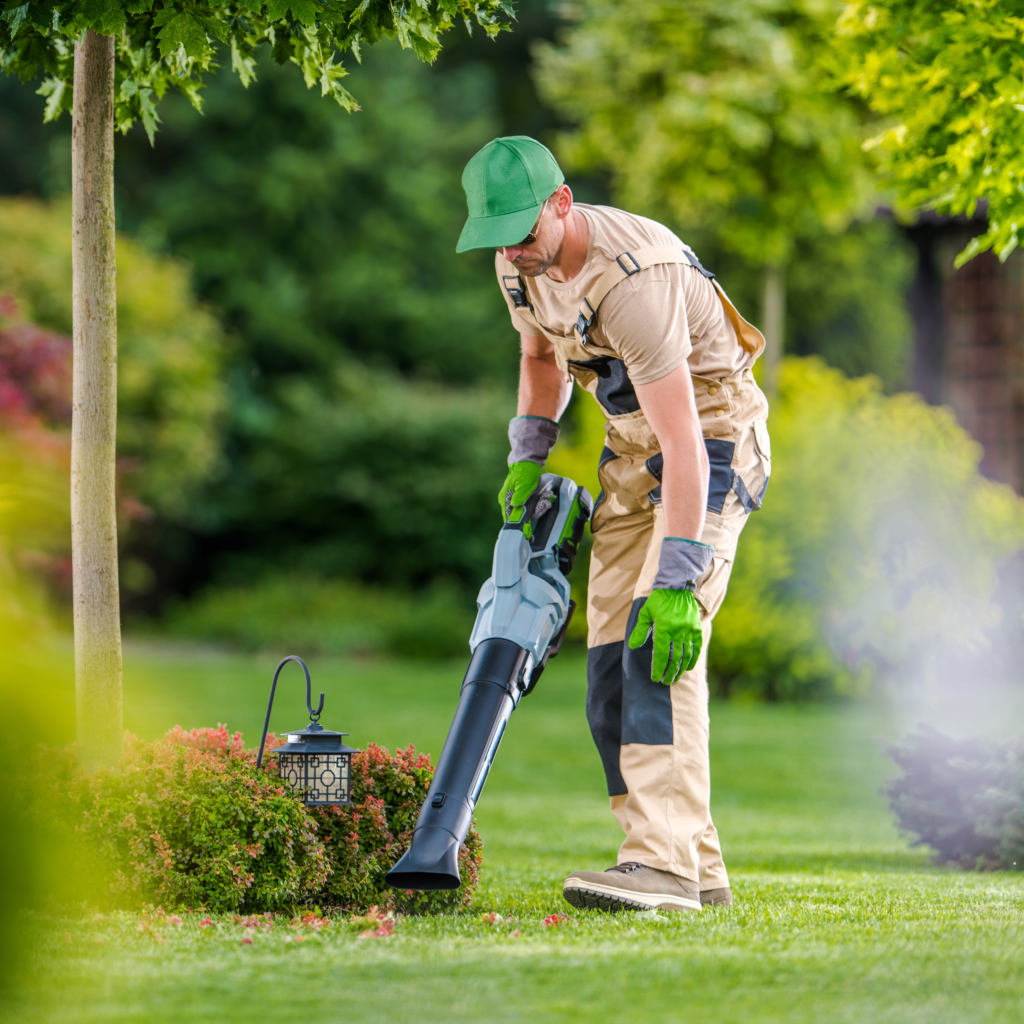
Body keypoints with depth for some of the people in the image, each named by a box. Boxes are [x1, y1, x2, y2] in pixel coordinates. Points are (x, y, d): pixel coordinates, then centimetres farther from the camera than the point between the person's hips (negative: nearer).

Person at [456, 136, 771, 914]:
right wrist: (527, 456, 5)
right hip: (631, 448, 9)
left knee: (659, 643, -25)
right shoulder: (520, 263, -4)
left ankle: (665, 863, -31)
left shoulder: (633, 280, -32)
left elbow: (682, 441, -36)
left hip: (712, 439, -9)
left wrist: (676, 578, -40)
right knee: (612, 659, 1)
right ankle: (698, 869, 6)